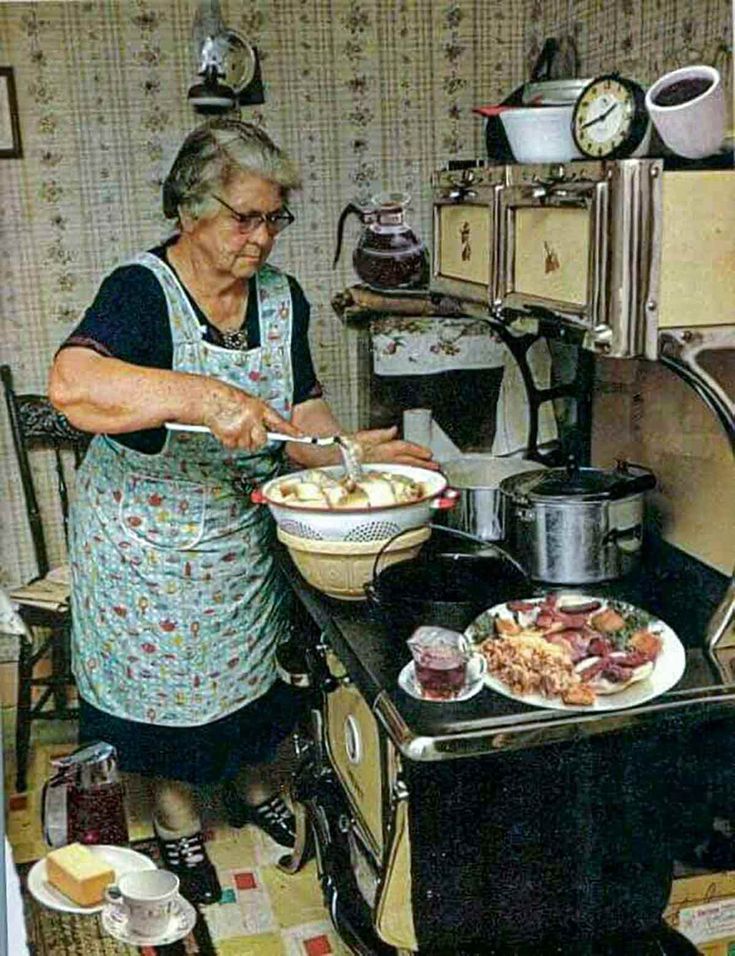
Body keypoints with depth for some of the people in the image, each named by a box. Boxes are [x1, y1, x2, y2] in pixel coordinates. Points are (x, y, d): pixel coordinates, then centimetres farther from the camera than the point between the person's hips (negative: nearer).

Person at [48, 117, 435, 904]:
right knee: (167, 684, 13)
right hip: (149, 548, -5)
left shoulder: (281, 298, -2)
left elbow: (299, 411, 2)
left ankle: (252, 787, 48)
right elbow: (72, 386, -39)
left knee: (255, 668, 20)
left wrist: (350, 452, -17)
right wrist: (203, 397, -48)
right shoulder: (141, 293, -20)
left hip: (250, 541, 5)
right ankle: (176, 818, 39)